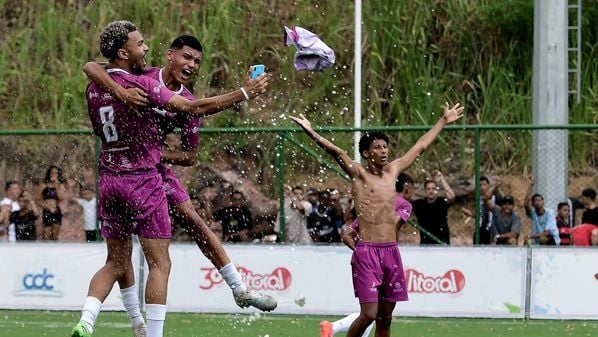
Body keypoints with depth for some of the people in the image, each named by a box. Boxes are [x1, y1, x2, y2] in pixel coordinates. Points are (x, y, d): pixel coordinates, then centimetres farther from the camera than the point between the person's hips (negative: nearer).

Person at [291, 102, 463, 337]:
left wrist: (444, 121, 34)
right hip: (367, 252, -6)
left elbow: (421, 146, 25)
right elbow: (335, 152, -16)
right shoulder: (359, 174, 0)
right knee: (369, 314, -12)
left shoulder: (392, 171, 15)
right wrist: (312, 134, -30)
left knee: (385, 317, 8)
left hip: (391, 251, 6)